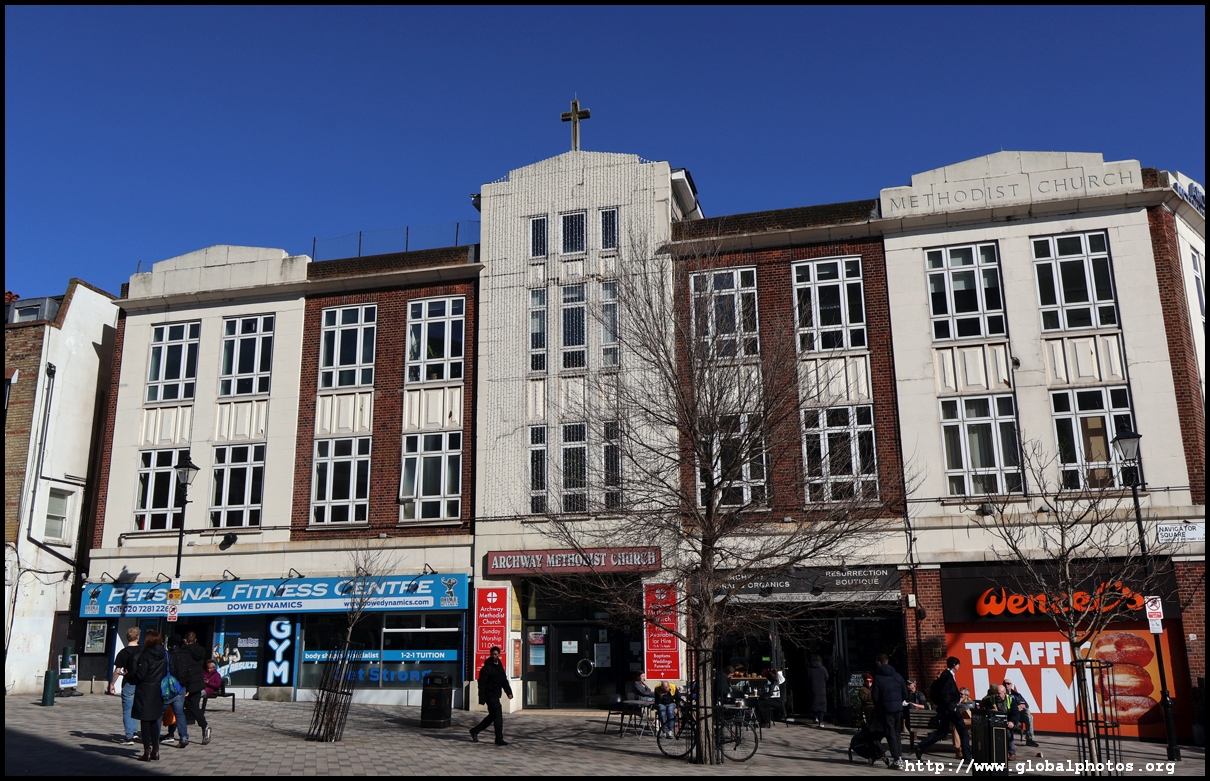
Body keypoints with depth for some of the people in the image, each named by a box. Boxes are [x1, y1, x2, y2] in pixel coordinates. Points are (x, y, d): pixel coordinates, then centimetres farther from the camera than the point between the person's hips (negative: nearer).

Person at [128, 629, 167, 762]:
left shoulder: (145, 656, -14)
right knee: (154, 721, 16)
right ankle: (155, 750, 18)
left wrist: (127, 675, 1)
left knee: (145, 721, 1)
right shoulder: (164, 655, 5)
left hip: (145, 692, -6)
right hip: (158, 693, 6)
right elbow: (167, 674, 7)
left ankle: (147, 752, 1)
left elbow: (139, 676, -15)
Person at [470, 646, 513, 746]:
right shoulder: (486, 668, -11)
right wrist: (482, 699, -17)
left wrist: (509, 692, 4)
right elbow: (482, 684, -13)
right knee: (498, 716, -9)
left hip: (496, 695, 9)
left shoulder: (500, 667, 14)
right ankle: (499, 739, -3)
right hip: (490, 695, -9)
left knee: (493, 715, 16)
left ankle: (475, 731, 28)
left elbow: (504, 681, 17)